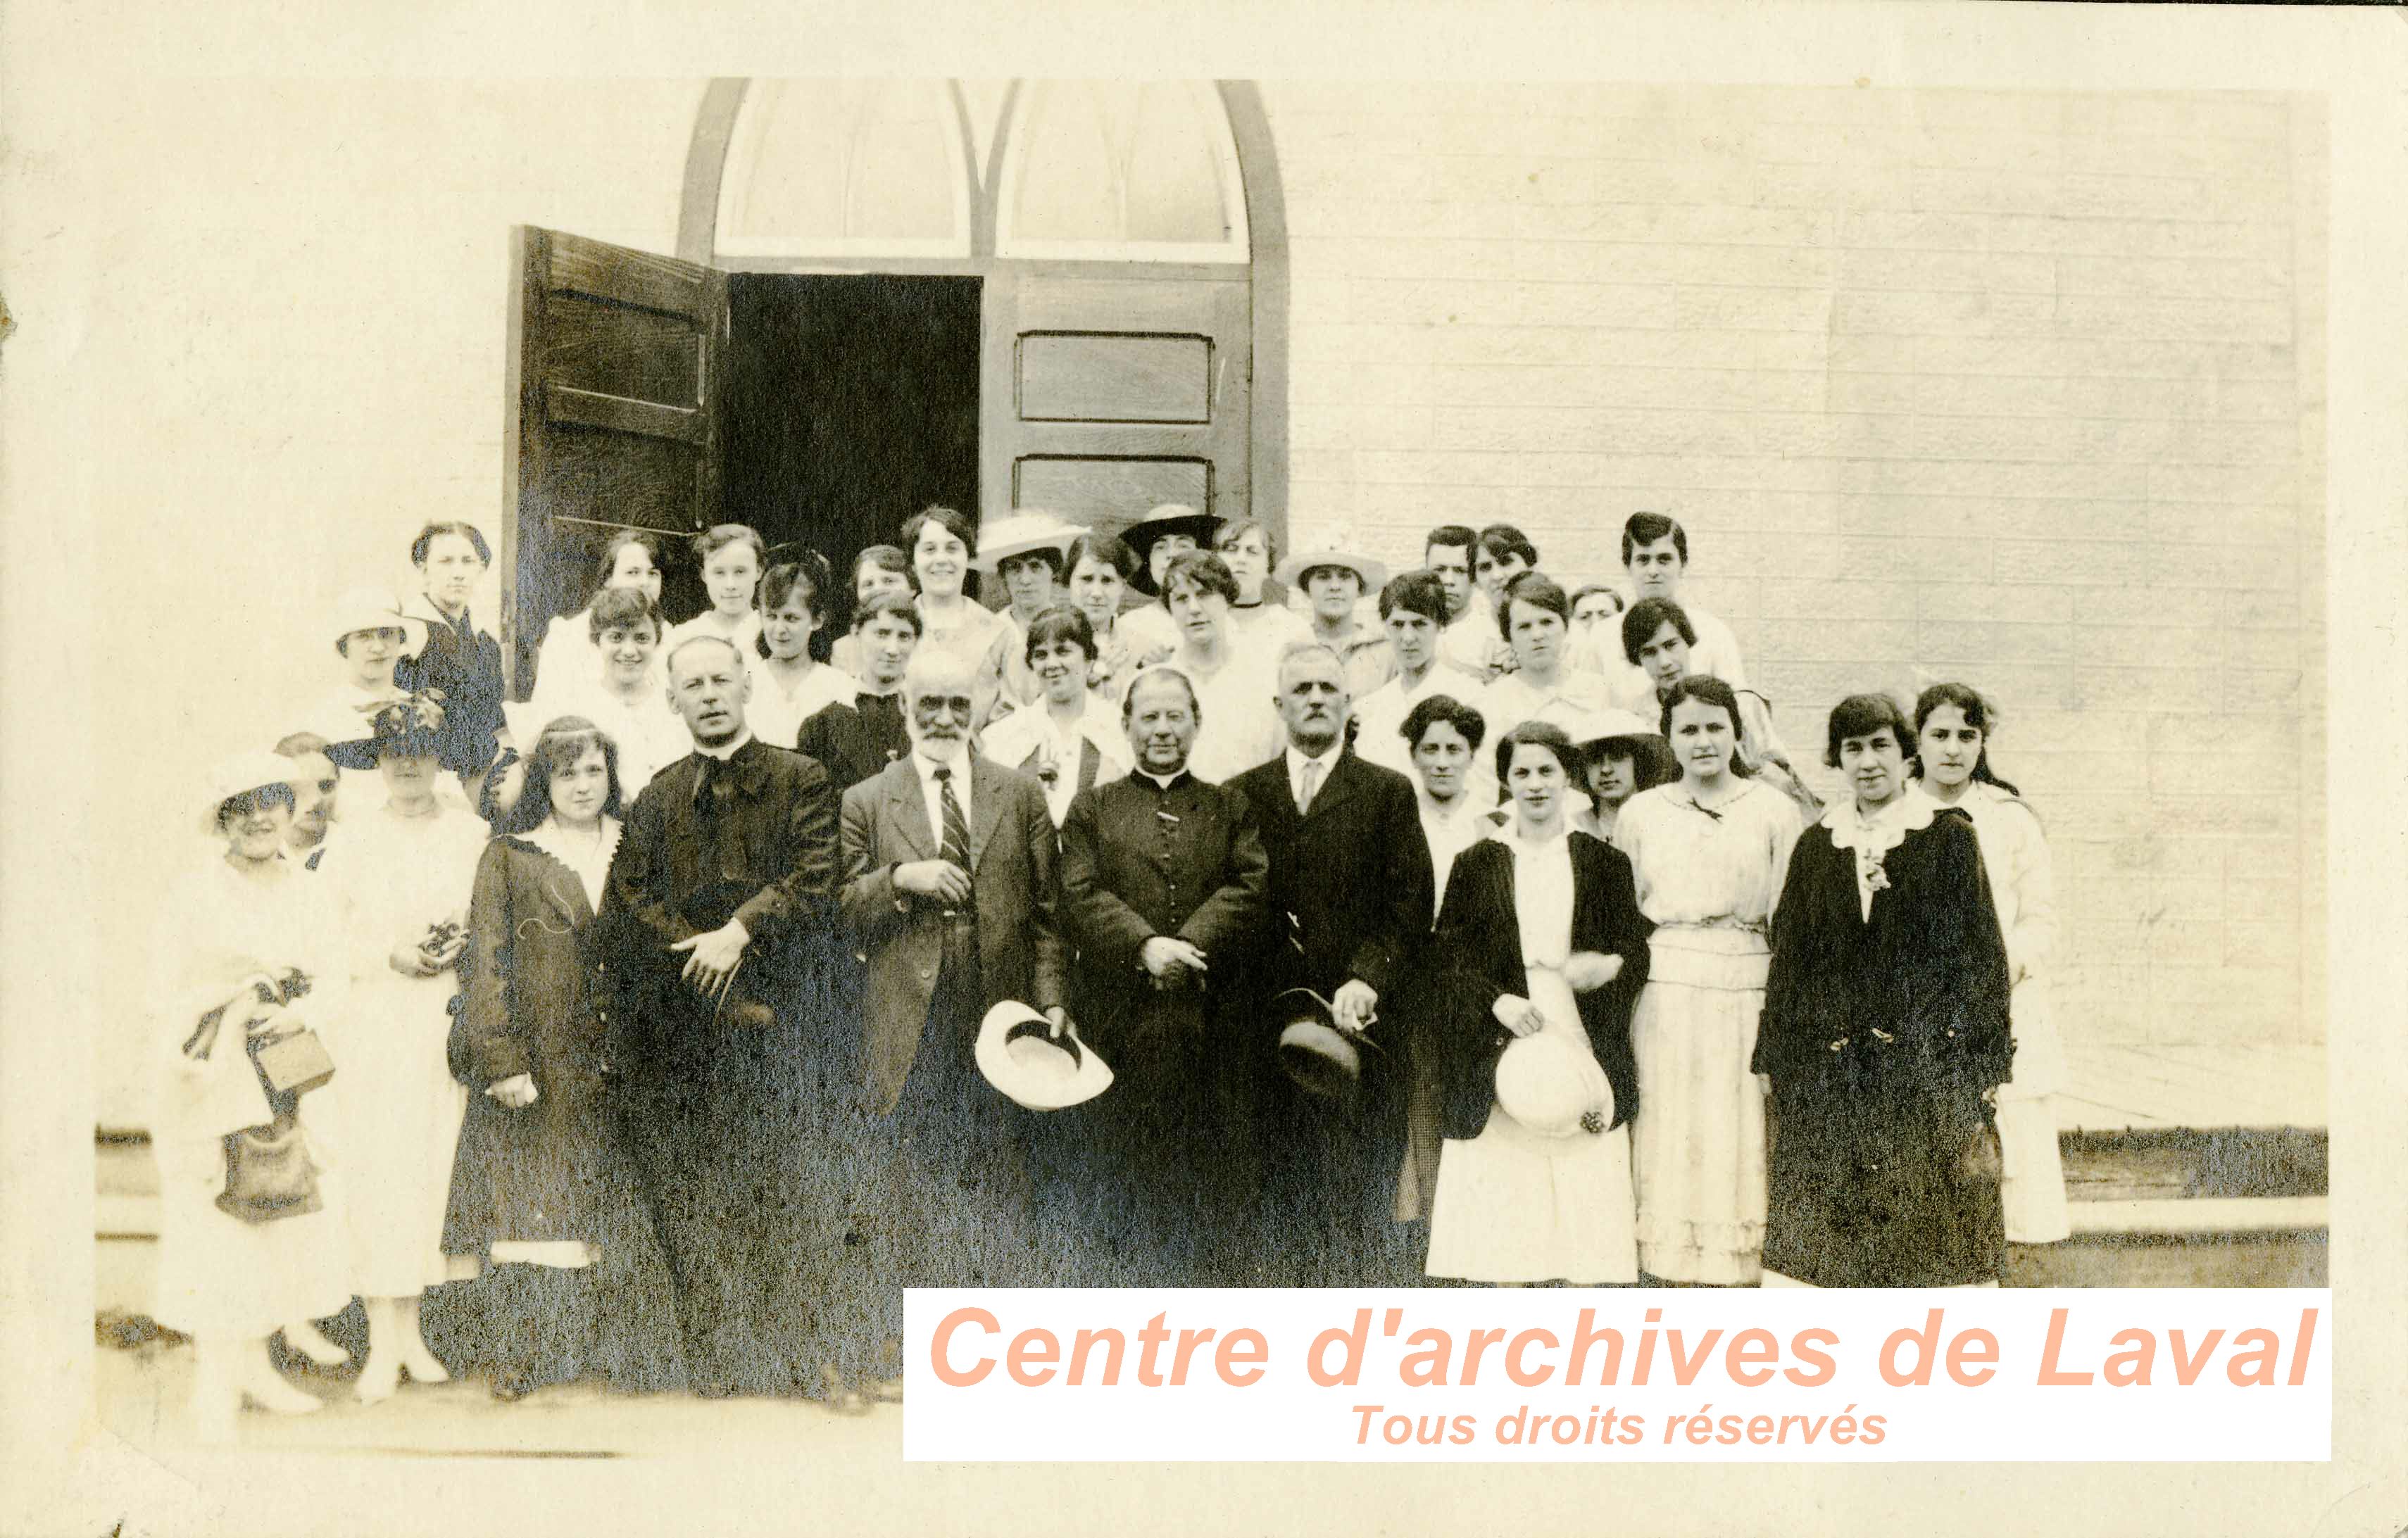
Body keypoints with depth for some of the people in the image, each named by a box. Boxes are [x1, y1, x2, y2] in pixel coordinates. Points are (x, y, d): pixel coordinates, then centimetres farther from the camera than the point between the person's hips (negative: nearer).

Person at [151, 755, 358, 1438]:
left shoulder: (306, 891, 9)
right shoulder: (193, 890, -5)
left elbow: (333, 983, 6)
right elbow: (165, 993, -5)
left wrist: (297, 1015, -13)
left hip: (285, 1072, 5)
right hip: (208, 1081, -5)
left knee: (283, 1216, 6)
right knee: (212, 1226, -5)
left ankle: (257, 1367, 18)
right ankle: (215, 1380, 4)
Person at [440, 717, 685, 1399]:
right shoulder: (508, 858, 2)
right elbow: (489, 964, -4)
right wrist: (504, 1060, -13)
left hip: (617, 1061, 3)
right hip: (538, 1060, -3)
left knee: (620, 1208, 4)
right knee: (528, 1202, -1)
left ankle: (618, 1344, 13)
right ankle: (515, 1352, 7)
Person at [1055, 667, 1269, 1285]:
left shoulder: (1231, 808, 13)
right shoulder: (1091, 809, 11)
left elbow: (1251, 886, -1)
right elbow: (1081, 897, -2)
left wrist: (1191, 943, -17)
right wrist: (1145, 946, -17)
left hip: (1208, 1022, 1)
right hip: (1115, 1020, -1)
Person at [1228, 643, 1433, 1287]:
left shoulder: (1388, 793, 9)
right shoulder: (1242, 794, 14)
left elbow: (1410, 904, 0)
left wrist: (1368, 979, -14)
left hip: (1360, 1020, -1)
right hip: (1268, 1027, 2)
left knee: (1364, 1198, -3)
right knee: (1280, 1194, 2)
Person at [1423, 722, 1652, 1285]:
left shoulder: (1604, 863, 10)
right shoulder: (1476, 865, 8)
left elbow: (1638, 952, 9)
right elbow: (1448, 958, 3)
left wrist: (1609, 967, -14)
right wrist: (1497, 1000, -13)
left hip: (1583, 1051, 0)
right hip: (1499, 1052, 0)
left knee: (1586, 1206, -4)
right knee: (1501, 1214, -4)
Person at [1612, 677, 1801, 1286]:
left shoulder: (1773, 811, 4)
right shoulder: (1640, 813, 10)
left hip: (1744, 991, -1)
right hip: (1664, 992, 1)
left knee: (1737, 1139, 0)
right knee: (1668, 1139, 1)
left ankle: (1736, 1279, 6)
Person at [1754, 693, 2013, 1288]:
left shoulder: (1950, 838, 2)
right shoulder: (1815, 846, 10)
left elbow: (1980, 953, 0)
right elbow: (1789, 964, 12)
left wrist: (1979, 1073, -6)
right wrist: (1780, 1074, 8)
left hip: (1927, 1078, -3)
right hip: (1828, 1079, 3)